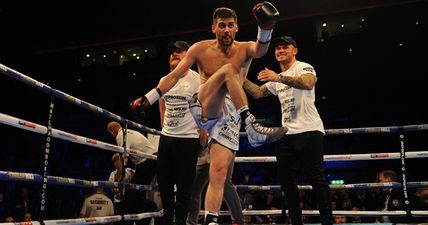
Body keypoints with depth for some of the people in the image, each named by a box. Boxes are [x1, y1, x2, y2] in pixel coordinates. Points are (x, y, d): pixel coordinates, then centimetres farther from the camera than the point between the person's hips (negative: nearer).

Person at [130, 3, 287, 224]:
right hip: (203, 109, -1)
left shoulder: (244, 49, 4)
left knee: (219, 172, -12)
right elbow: (175, 75, 4)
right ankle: (252, 126, -37)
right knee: (229, 70, -27)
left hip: (230, 115, 1)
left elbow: (260, 50, -19)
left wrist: (265, 29, -40)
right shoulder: (201, 49, 3)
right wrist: (149, 97, -2)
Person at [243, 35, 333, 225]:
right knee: (285, 178, 7)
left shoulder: (303, 67, -2)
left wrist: (279, 77, -36)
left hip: (308, 131, -8)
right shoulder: (277, 79, 22)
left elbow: (308, 83, -25)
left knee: (316, 177, -8)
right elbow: (257, 93, 24)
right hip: (286, 133, 8)